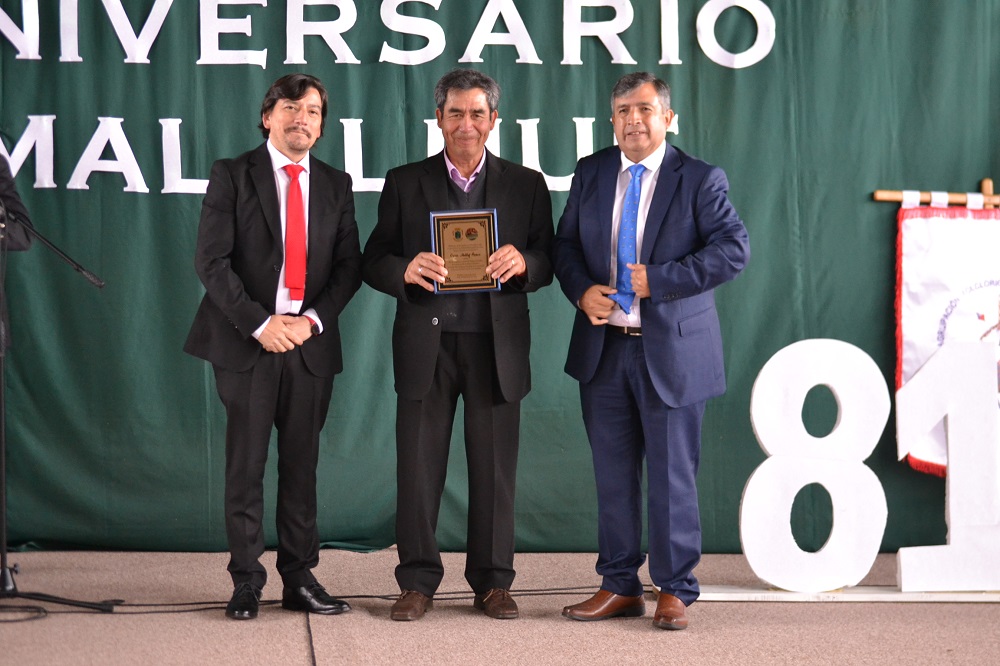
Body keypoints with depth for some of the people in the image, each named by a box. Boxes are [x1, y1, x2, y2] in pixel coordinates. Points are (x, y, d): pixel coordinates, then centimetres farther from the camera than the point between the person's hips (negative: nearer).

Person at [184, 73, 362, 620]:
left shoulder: (336, 185, 12)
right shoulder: (232, 176, 1)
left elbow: (349, 265, 8)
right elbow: (211, 261, -6)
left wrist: (314, 319, -8)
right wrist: (260, 323, -14)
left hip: (310, 343, 3)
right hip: (246, 342, -3)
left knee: (302, 466, 6)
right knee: (246, 466, 0)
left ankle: (300, 579, 12)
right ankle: (246, 583, 6)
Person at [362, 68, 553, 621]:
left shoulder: (526, 185, 9)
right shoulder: (405, 183, 8)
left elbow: (548, 263, 6)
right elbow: (373, 262, 4)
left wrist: (522, 262, -17)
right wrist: (406, 270, -18)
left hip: (497, 346, 0)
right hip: (426, 343, 0)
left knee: (494, 466, 4)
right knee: (418, 465, 2)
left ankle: (492, 582, 14)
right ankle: (417, 581, 12)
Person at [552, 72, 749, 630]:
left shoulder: (700, 180, -4)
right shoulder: (591, 174, 10)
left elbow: (734, 249, -12)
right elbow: (565, 244, 15)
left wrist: (658, 280, -19)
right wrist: (582, 290, -6)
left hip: (671, 351, -4)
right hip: (604, 347, 4)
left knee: (673, 474, 1)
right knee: (613, 474, 10)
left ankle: (675, 590, 12)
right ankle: (620, 587, 20)